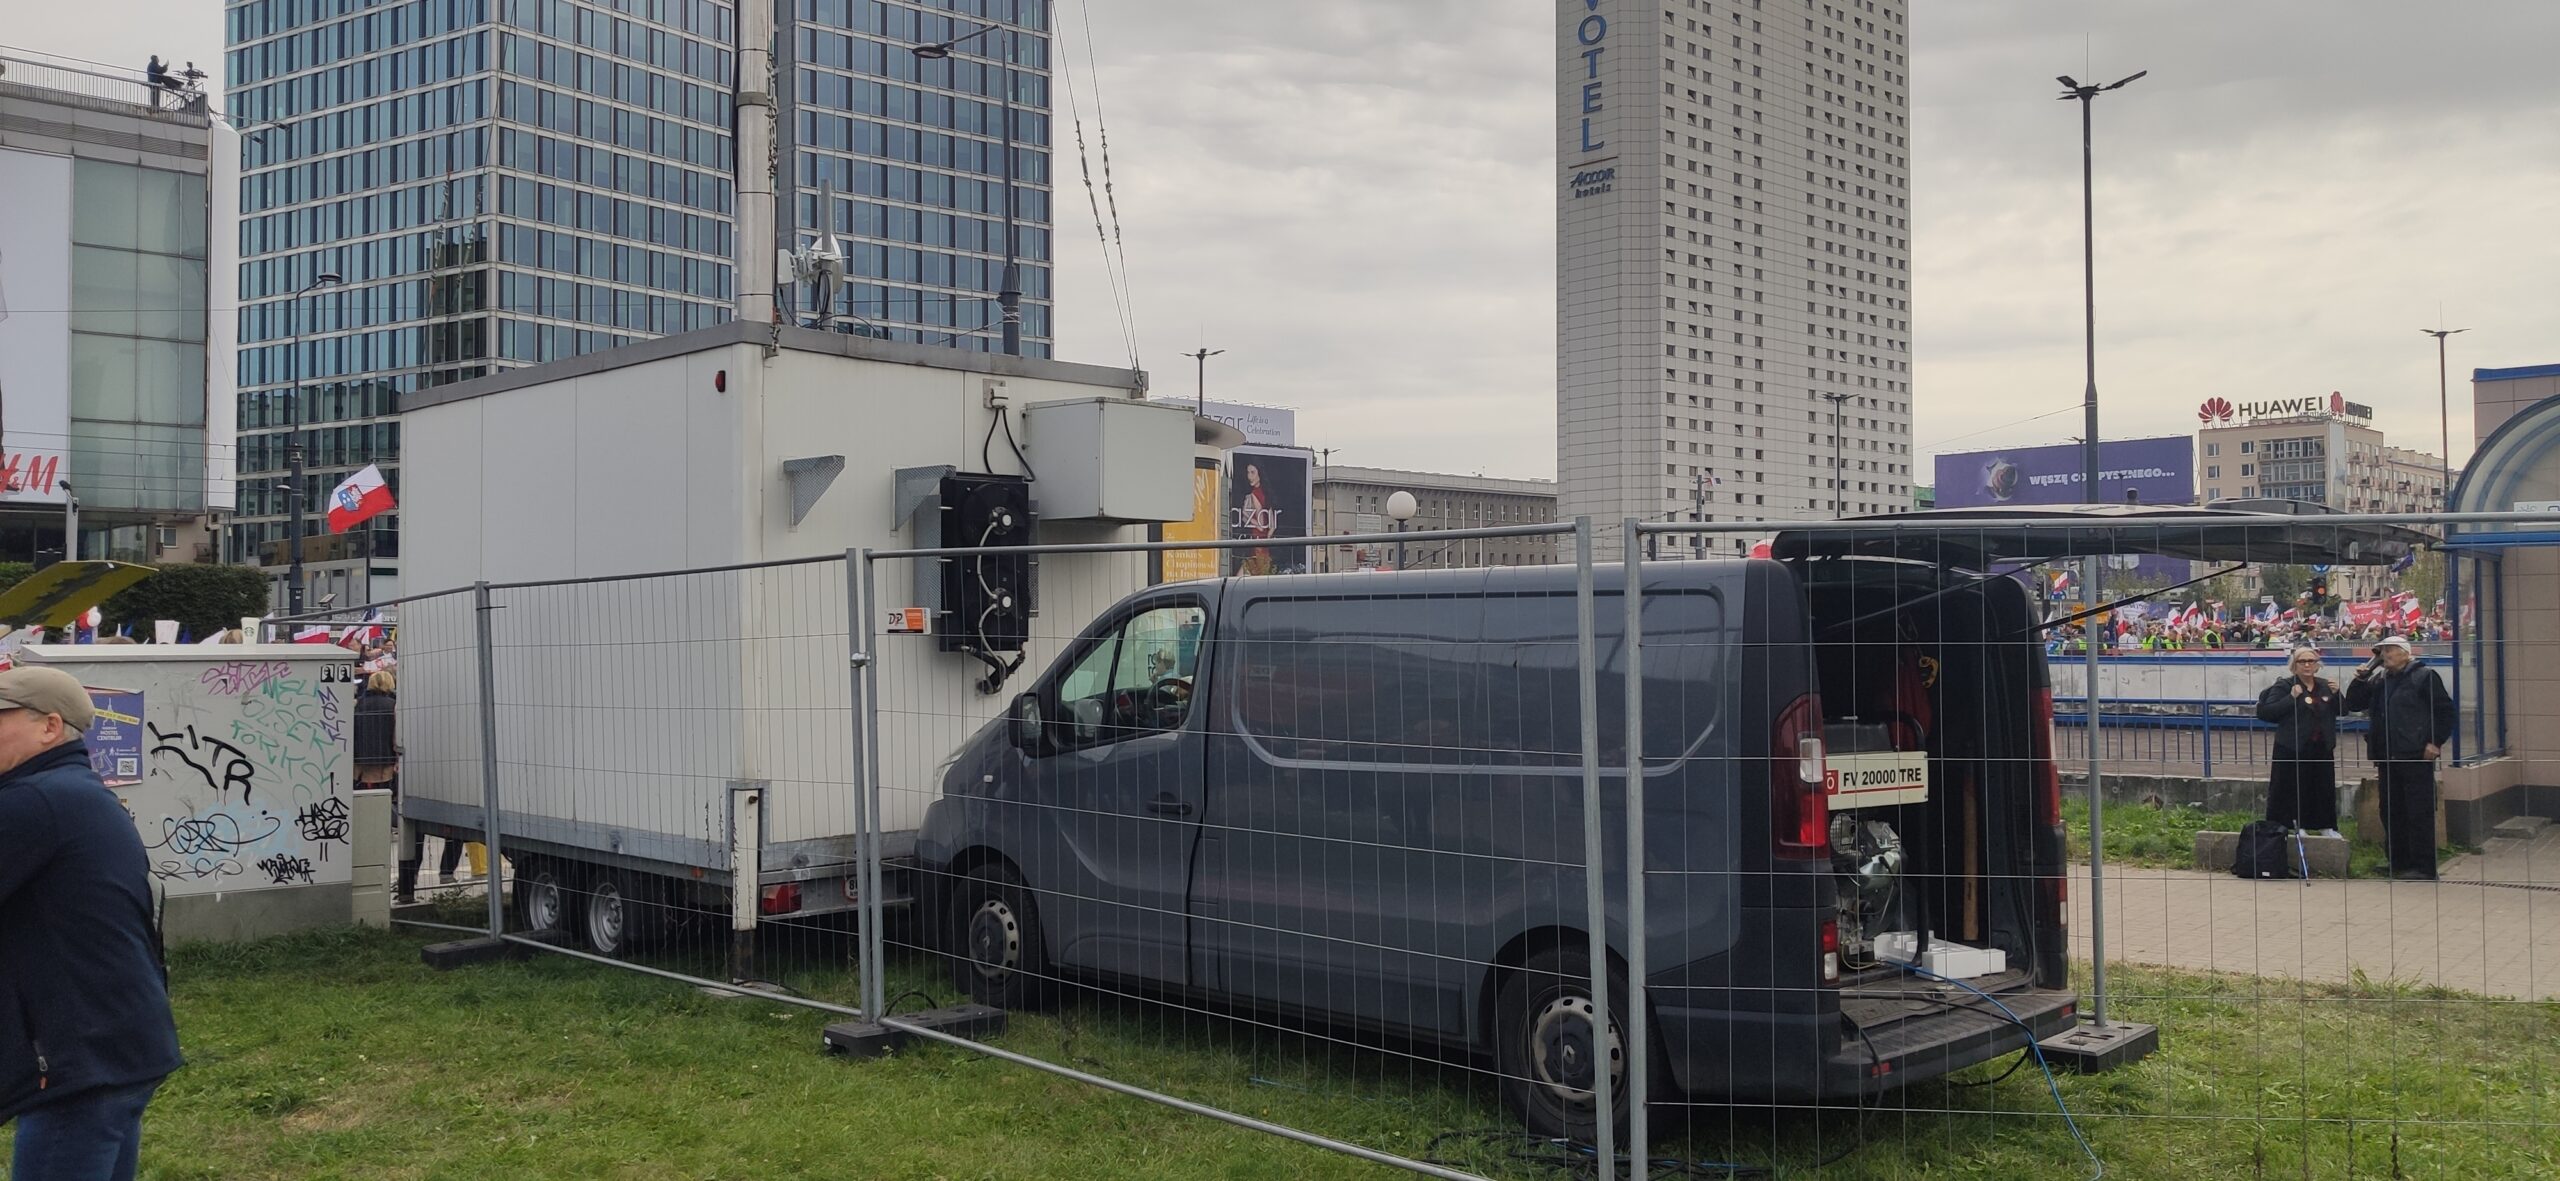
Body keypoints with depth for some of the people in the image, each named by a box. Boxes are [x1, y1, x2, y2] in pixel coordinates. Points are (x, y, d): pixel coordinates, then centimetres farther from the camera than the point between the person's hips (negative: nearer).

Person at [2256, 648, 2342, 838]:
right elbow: (2266, 712, -15)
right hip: (2293, 749, -5)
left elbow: (2343, 710, 13)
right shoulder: (2284, 686, -6)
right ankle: (2296, 825, 8)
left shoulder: (2325, 686, 10)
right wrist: (2291, 698, -23)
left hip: (2322, 747, 5)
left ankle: (2325, 825, 21)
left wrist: (2336, 694, -5)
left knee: (2323, 787, 10)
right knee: (2294, 788, -2)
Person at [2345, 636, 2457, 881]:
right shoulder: (2379, 681, 17)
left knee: (2420, 813, -5)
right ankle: (2399, 863, 20)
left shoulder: (2423, 677, -3)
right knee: (2391, 812, 11)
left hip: (2416, 757, -7)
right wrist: (2360, 679, 4)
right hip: (2387, 758, 8)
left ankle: (2423, 867, -2)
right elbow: (2353, 704, 19)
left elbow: (2446, 710, -6)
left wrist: (2436, 741, -12)